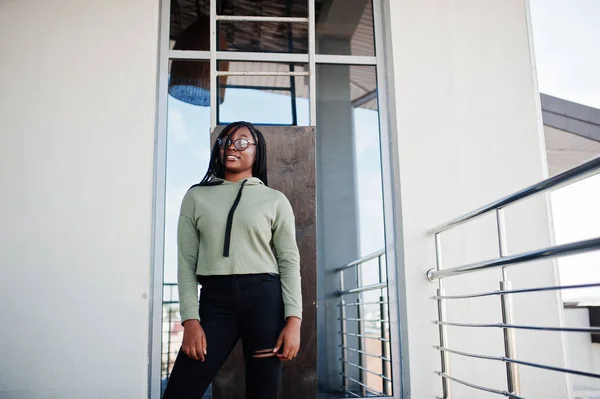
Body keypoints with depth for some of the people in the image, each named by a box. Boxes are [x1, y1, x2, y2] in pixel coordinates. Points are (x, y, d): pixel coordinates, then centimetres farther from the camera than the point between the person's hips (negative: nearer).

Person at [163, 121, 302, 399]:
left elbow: (289, 261, 4)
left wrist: (293, 321, -7)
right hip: (215, 301, 1)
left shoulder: (275, 201, 8)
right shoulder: (196, 197, 11)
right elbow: (186, 262, 6)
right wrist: (190, 320, -4)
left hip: (265, 298, -1)